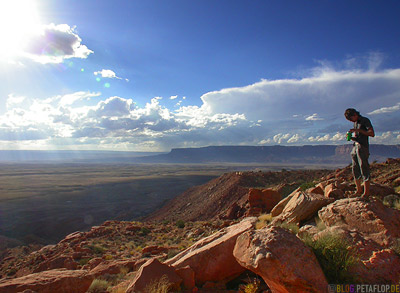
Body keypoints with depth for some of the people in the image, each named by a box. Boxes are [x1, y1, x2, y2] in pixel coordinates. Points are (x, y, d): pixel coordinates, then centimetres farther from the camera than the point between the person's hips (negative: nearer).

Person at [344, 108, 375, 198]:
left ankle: (366, 192, -4)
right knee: (355, 169, 7)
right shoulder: (355, 123, 19)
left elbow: (372, 134, -11)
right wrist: (351, 137, 1)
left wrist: (358, 130, -17)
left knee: (364, 169, -7)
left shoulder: (365, 120, -2)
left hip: (363, 147, -7)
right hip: (355, 147, 7)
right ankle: (358, 190, 15)